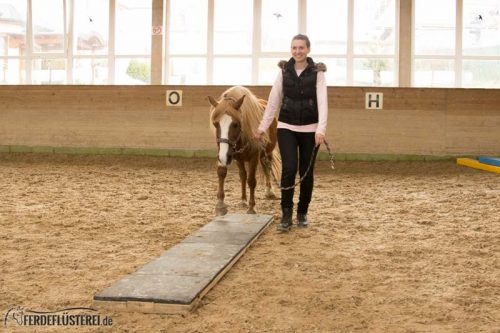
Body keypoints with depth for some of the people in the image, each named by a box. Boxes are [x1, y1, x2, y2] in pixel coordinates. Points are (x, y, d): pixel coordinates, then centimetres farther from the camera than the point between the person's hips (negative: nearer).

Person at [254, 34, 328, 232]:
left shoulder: (317, 72, -4)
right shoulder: (284, 71, 3)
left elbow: (322, 102, -13)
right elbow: (273, 101, 6)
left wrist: (321, 129, -26)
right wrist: (262, 127, 5)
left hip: (310, 129, -1)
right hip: (286, 127, 1)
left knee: (306, 172, 7)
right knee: (289, 168, -12)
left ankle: (302, 213, 23)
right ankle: (286, 215, -4)